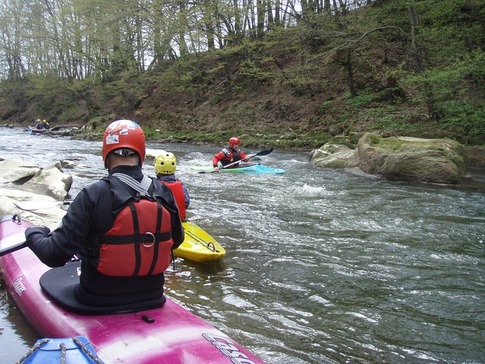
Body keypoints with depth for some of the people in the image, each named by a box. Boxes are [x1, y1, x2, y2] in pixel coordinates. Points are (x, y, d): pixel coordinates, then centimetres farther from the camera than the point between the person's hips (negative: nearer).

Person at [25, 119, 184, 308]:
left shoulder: (93, 195, -20)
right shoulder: (164, 193, -7)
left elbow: (55, 255, -18)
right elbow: (176, 240, 9)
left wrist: (34, 234, 3)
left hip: (99, 301, -5)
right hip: (152, 297, 5)